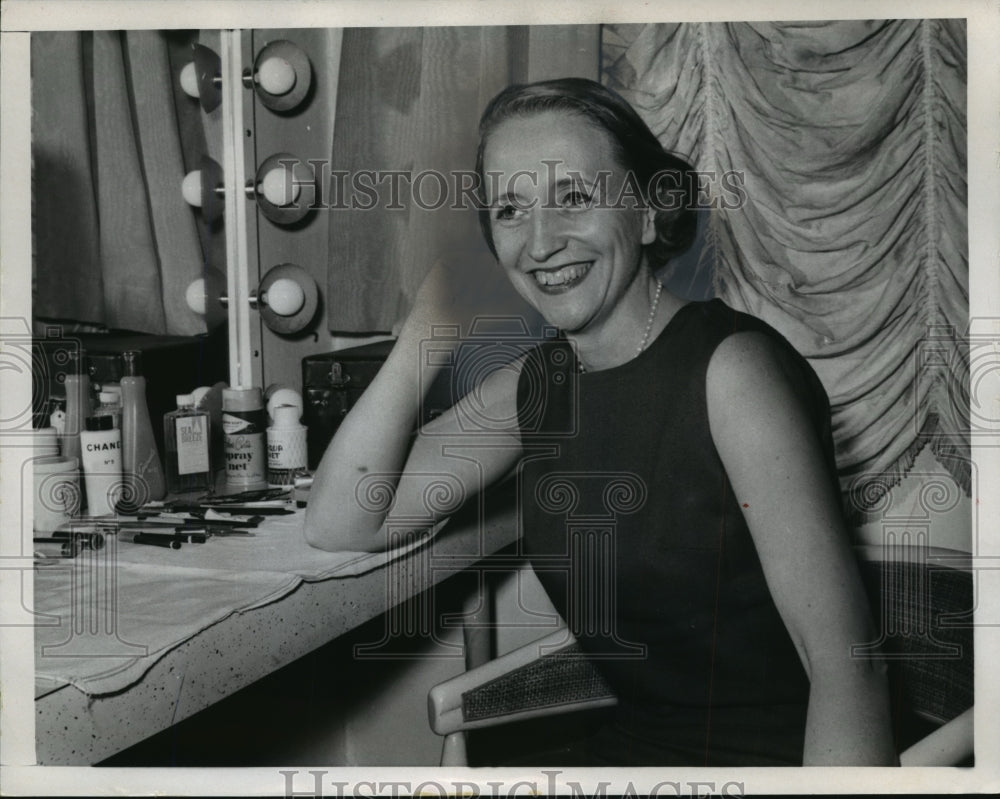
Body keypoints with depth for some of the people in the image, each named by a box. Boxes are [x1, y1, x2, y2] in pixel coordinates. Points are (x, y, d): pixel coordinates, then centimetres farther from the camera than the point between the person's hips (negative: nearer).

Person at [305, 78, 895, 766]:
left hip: (781, 753, -5)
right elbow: (341, 526, -2)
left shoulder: (730, 367, -18)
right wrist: (430, 327, -7)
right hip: (633, 746, 5)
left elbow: (845, 665, -21)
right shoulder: (534, 385, 2)